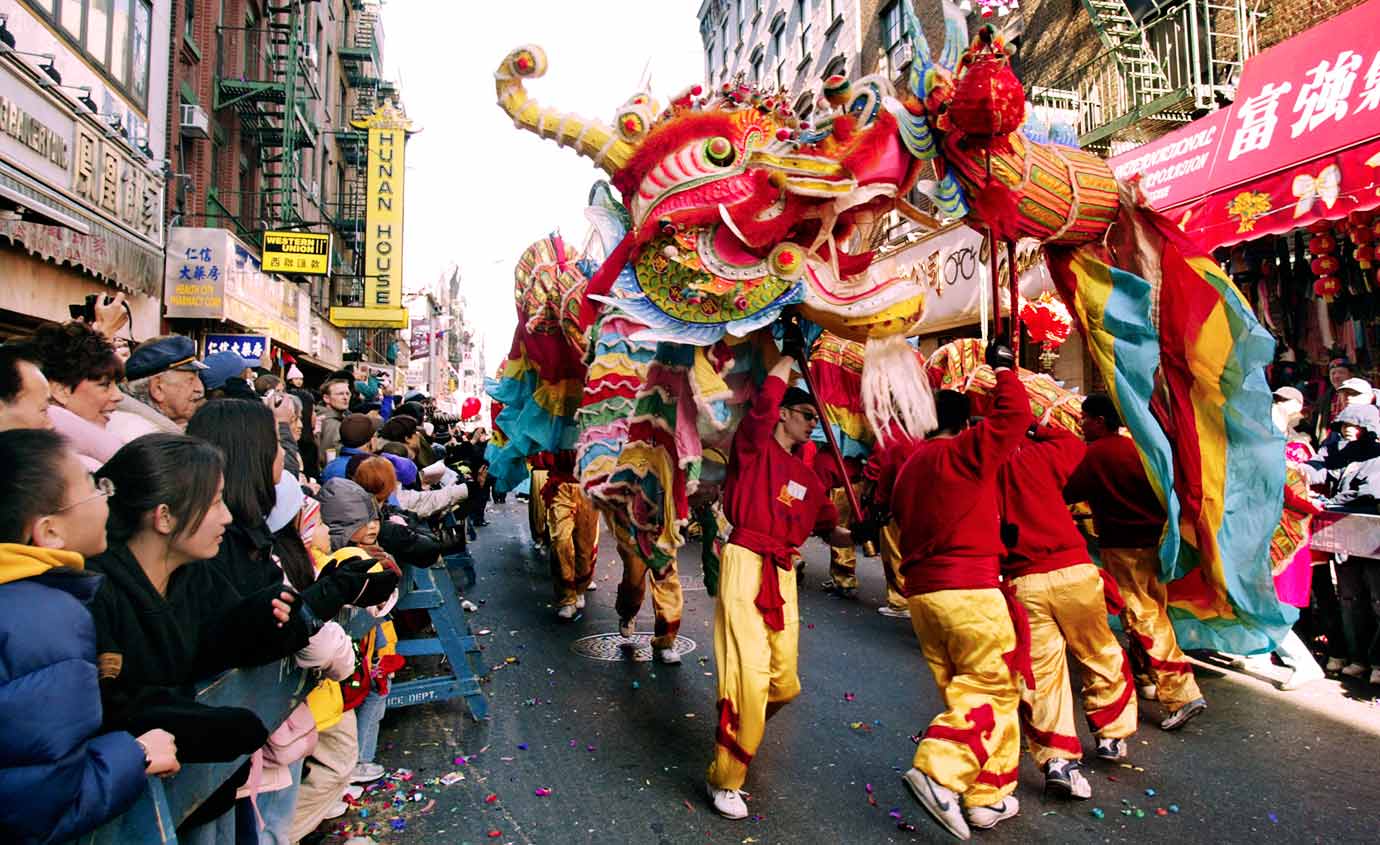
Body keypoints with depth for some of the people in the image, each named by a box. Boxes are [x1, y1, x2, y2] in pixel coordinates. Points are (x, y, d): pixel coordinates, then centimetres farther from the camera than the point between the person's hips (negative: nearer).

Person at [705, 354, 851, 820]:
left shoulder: (807, 476, 19)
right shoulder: (754, 446, 1)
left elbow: (828, 527, 22)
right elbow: (766, 400, -15)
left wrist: (855, 534, 1)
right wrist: (786, 361, 1)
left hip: (783, 573, 7)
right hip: (746, 563, -7)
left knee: (784, 682, 9)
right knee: (751, 674, -14)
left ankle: (741, 730, 42)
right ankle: (724, 780, 1)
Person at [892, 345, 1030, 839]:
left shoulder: (909, 467, 15)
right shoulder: (967, 451, -8)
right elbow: (1014, 414, -10)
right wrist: (1003, 369, 6)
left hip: (920, 590, 8)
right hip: (971, 589, -8)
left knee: (962, 690, 14)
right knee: (994, 689, 1)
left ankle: (986, 799, 20)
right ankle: (938, 772, -12)